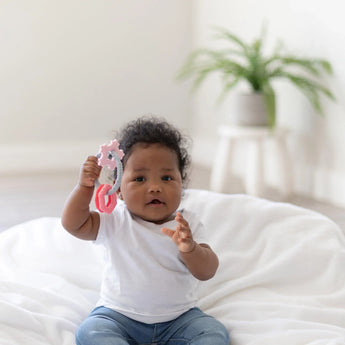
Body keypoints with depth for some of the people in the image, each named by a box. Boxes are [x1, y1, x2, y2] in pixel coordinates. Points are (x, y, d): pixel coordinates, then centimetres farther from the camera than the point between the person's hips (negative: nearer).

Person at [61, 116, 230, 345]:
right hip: (119, 315, 0)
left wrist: (190, 249, -31)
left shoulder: (187, 225, -3)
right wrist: (85, 186, -19)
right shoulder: (116, 221, -1)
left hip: (177, 318, 1)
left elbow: (207, 272, -10)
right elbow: (73, 224, -7)